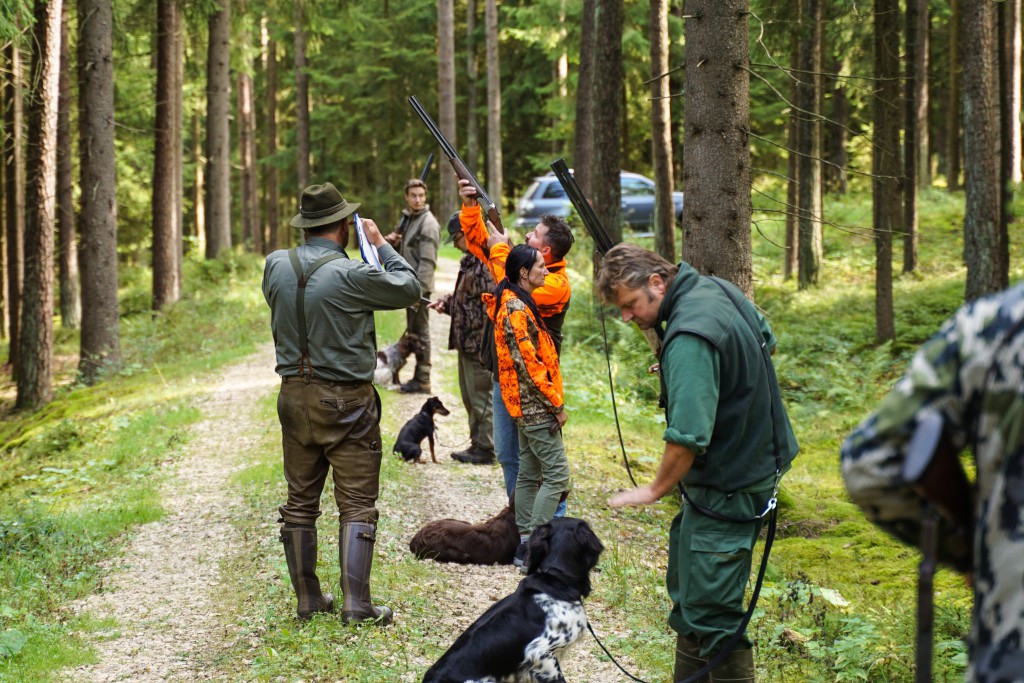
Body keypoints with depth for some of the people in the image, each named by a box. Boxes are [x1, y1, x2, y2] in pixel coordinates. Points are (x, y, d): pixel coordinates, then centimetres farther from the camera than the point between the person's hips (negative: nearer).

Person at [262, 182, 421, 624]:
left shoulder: (276, 265, -2)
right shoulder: (351, 275, -17)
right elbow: (410, 289, -4)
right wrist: (380, 245, 7)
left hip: (294, 396, 5)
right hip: (346, 402, -5)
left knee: (301, 501, 13)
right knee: (357, 504, 1)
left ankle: (307, 597, 19)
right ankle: (356, 604, -2)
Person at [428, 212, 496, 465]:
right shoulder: (470, 260, 14)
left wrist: (484, 346, -25)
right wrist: (445, 303, 8)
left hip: (479, 345, -10)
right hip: (466, 342, 10)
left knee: (481, 397, -1)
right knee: (470, 397, 18)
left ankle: (485, 449, 7)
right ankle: (477, 443, 27)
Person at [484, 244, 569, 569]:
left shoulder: (511, 302, 11)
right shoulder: (516, 309, -19)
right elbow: (528, 362, -21)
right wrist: (556, 404, -17)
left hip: (525, 407, 11)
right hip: (536, 405, -11)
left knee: (529, 474, 14)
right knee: (556, 475, -10)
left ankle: (525, 542, 19)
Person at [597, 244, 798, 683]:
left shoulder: (688, 339, -26)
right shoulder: (717, 290, 5)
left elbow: (687, 437, -29)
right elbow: (766, 341, 24)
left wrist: (656, 490, -16)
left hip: (727, 489, -11)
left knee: (709, 613, -7)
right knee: (688, 593, 19)